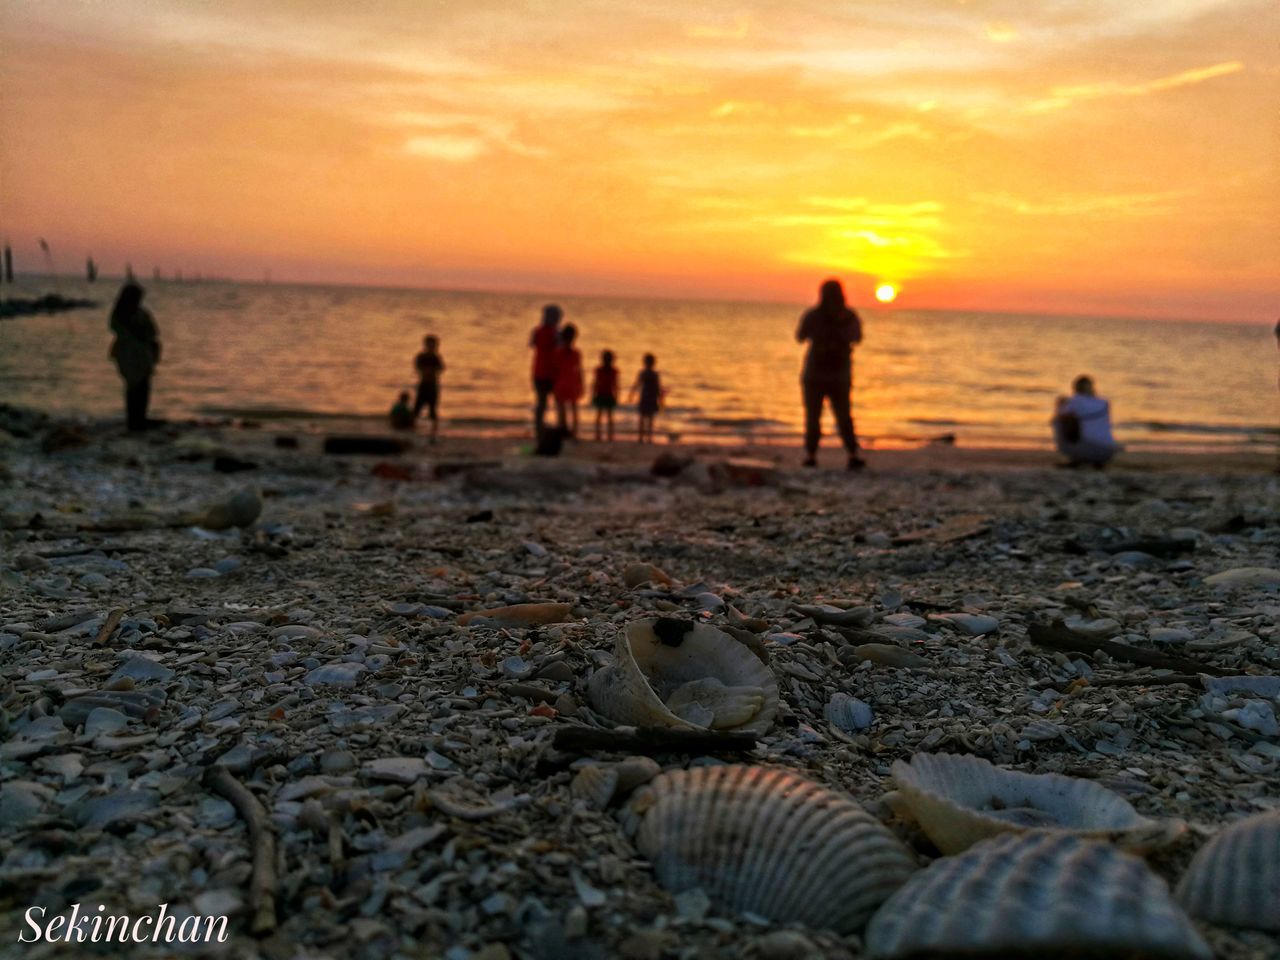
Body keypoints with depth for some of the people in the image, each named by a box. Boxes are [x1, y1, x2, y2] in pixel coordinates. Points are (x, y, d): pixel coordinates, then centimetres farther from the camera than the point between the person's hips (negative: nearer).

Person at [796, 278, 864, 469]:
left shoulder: (812, 315, -12)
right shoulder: (851, 317, -3)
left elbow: (800, 337, 4)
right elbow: (857, 339, 17)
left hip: (814, 375, -2)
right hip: (841, 376, 3)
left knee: (813, 416, 8)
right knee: (843, 417, 13)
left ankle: (811, 455, 3)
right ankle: (854, 455, 3)